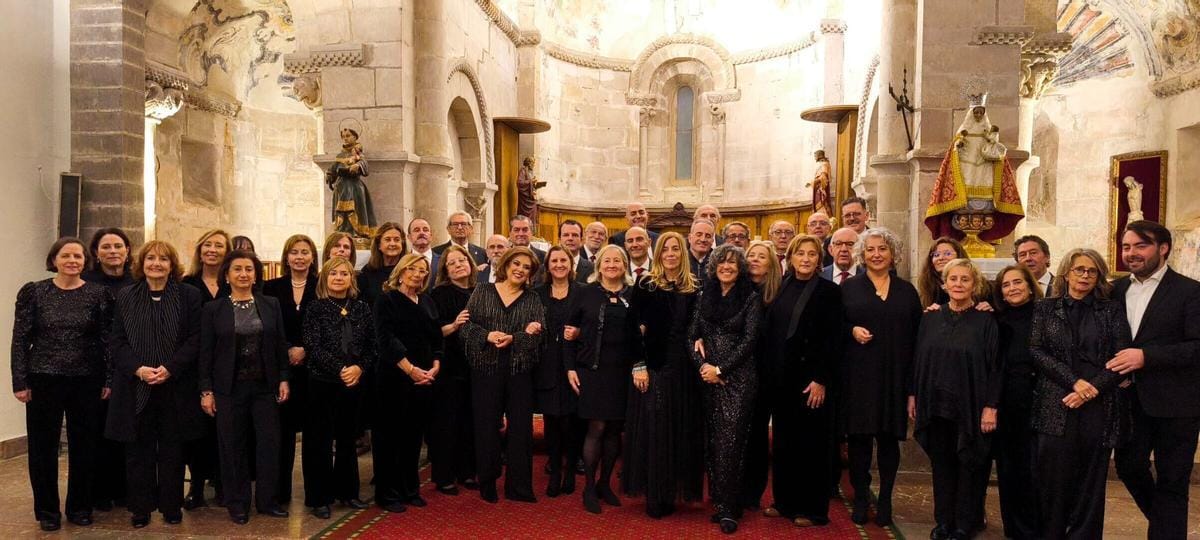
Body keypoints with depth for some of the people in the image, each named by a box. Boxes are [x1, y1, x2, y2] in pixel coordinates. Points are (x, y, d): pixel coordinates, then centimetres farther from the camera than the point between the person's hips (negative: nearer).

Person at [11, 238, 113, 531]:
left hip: (87, 382, 0)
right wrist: (20, 382, -5)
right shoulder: (33, 292, 1)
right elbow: (20, 339, 1)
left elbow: (107, 339, 1)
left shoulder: (99, 293, 1)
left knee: (84, 446, 8)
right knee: (43, 446, 7)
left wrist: (108, 380, -3)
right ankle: (47, 510, 22)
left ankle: (80, 507, 24)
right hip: (44, 381, 0)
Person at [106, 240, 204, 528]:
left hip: (175, 386, -1)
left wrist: (170, 369, -14)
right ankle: (140, 507, 17)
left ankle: (171, 507, 17)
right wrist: (137, 368, -12)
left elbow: (195, 339, -2)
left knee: (171, 448, 6)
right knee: (138, 448, 5)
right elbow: (117, 342, 4)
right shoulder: (126, 297, 7)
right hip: (135, 386, 1)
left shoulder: (189, 295, 2)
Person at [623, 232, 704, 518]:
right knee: (653, 428, 0)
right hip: (654, 364, -4)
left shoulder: (692, 288, 9)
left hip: (684, 366, 4)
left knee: (681, 428, 7)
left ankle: (672, 492, 20)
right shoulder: (645, 285, -2)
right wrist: (638, 366, -12)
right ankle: (654, 497, 10)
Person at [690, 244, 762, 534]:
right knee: (714, 441, 7)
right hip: (708, 377, 4)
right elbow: (692, 334, 8)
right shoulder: (704, 295, 11)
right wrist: (702, 365, -8)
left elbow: (749, 340, -8)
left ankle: (728, 508, 1)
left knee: (730, 441, -8)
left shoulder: (751, 298, -1)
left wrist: (720, 369, -11)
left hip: (738, 377, -4)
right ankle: (720, 502, 17)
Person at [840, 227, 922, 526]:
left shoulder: (907, 291, 10)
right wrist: (851, 331, -14)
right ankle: (860, 499, 14)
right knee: (858, 437, 1)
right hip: (858, 375, -1)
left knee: (889, 438, 5)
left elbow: (916, 336, 7)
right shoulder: (848, 287, 6)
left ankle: (885, 500, 17)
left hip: (894, 376, 1)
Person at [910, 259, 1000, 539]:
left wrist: (990, 407, -10)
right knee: (941, 464, 10)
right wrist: (913, 395, 5)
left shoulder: (985, 321, -4)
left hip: (969, 405, -3)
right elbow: (918, 359, 8)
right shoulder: (930, 318, 5)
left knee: (966, 465, 7)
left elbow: (994, 366, -6)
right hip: (935, 404, 3)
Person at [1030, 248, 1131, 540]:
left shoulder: (1112, 310, 9)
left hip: (1099, 407, 1)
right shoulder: (1045, 309, 9)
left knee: (1090, 482, 4)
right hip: (1055, 406, 0)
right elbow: (1035, 351, -1)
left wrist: (1092, 389, -12)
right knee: (1053, 480, 0)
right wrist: (1074, 381, -12)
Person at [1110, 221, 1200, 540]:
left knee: (1171, 480, 6)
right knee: (1128, 466, 14)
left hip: (1174, 402, -5)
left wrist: (1146, 356, -25)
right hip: (1131, 398, 5)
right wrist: (1116, 371, -4)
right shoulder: (1117, 289, 7)